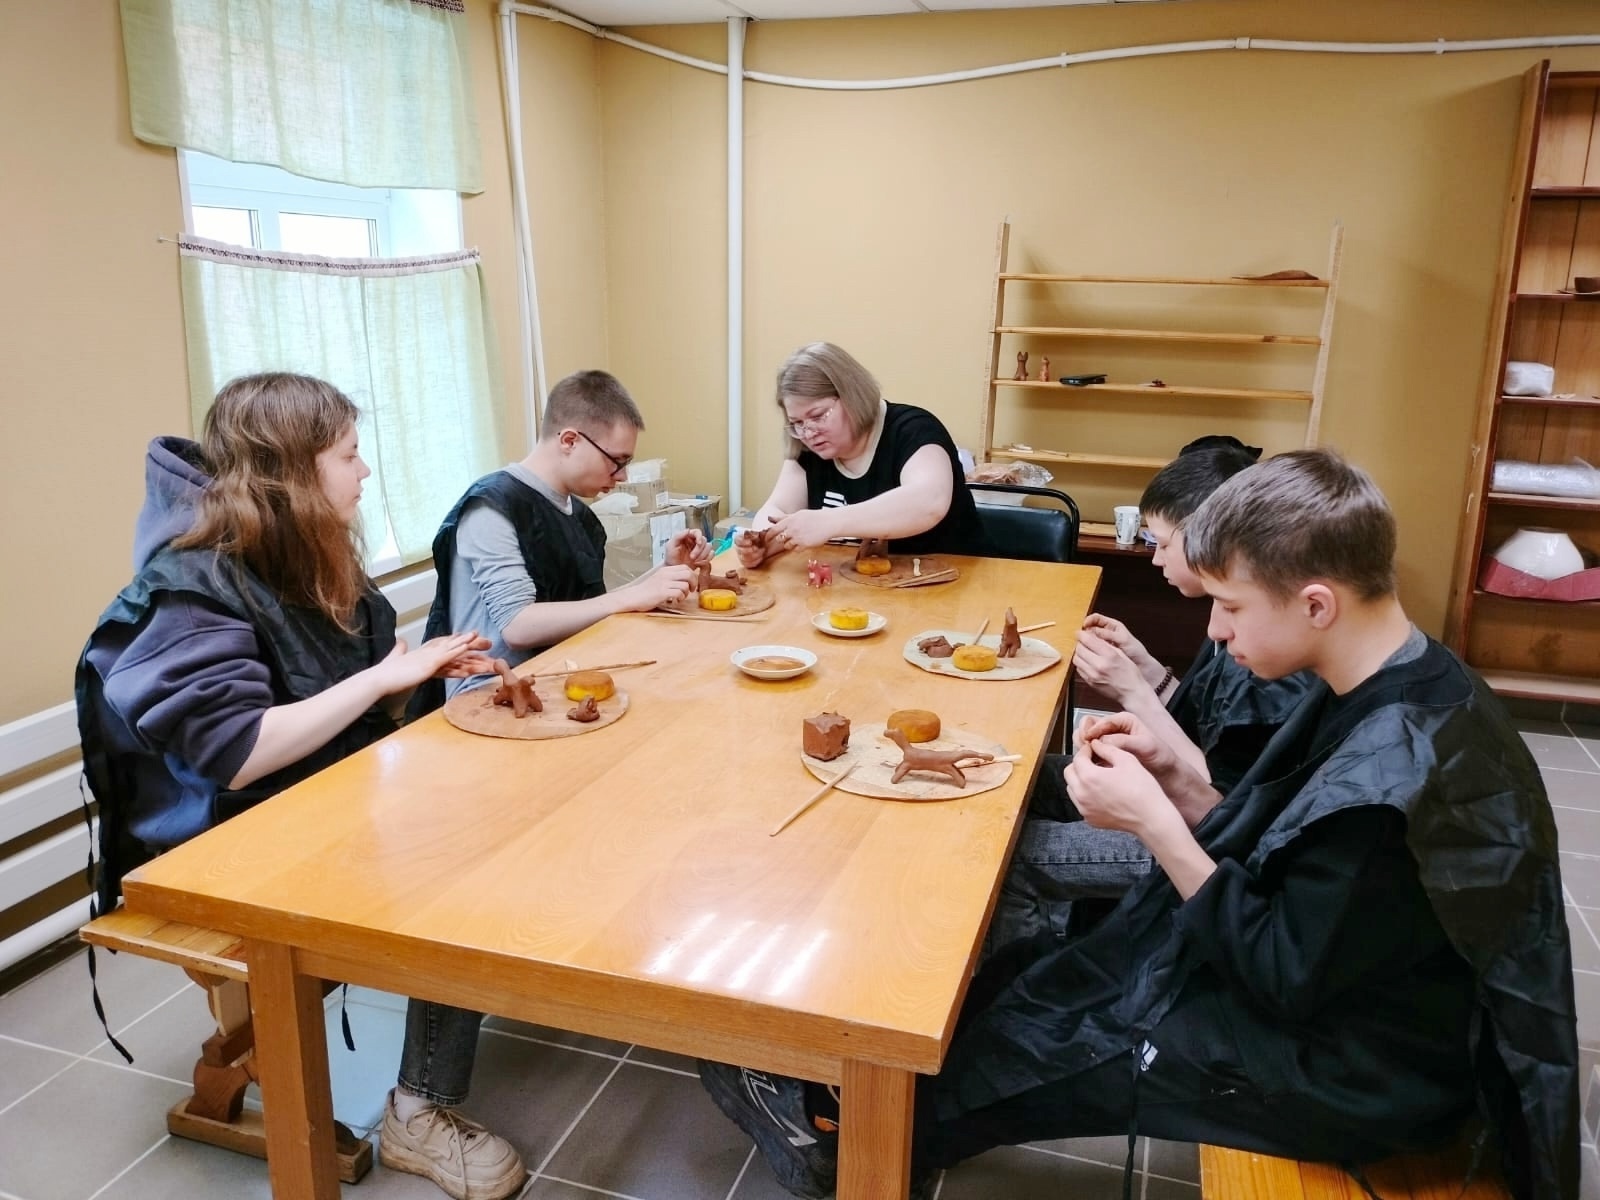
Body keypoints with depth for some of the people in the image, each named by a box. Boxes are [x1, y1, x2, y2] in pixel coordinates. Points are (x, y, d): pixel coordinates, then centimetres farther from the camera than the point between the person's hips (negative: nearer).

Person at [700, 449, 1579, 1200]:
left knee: (1038, 1054, -1)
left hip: (1341, 1069, -8)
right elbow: (1277, 852, 6)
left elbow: (1282, 979, -25)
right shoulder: (1386, 694, -3)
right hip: (1318, 974, 8)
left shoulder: (1398, 773, -33)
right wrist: (1174, 780, -8)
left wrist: (1152, 820, -24)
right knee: (1028, 976, 6)